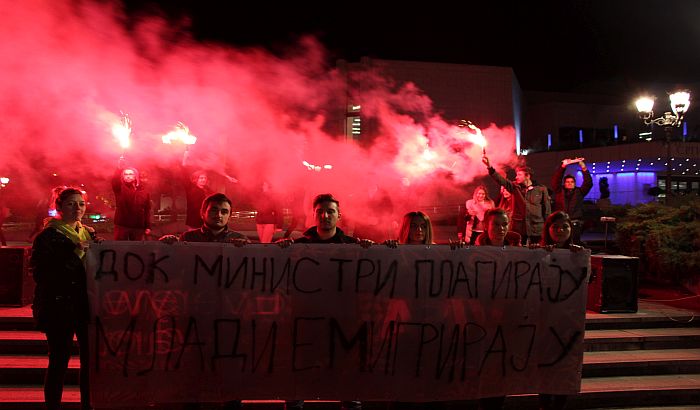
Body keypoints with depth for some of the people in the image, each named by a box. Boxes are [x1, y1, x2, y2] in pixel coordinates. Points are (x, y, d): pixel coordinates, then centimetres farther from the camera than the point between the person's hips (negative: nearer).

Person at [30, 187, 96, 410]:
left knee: (90, 358, 6)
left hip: (85, 305, 5)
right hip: (60, 306, -5)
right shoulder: (48, 236, -4)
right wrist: (74, 255, -19)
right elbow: (40, 273, -14)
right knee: (60, 361, 0)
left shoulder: (89, 234, 13)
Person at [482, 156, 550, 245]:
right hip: (518, 227, 2)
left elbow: (547, 209, 3)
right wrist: (489, 167, -22)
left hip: (536, 228, -2)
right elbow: (501, 180, -8)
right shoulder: (515, 187, 5)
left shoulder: (541, 189, 1)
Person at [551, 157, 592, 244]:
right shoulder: (559, 191, 14)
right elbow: (555, 180, 1)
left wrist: (583, 167, -9)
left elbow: (588, 183, 4)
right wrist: (563, 166, -11)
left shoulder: (579, 192, 16)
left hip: (575, 223, 1)